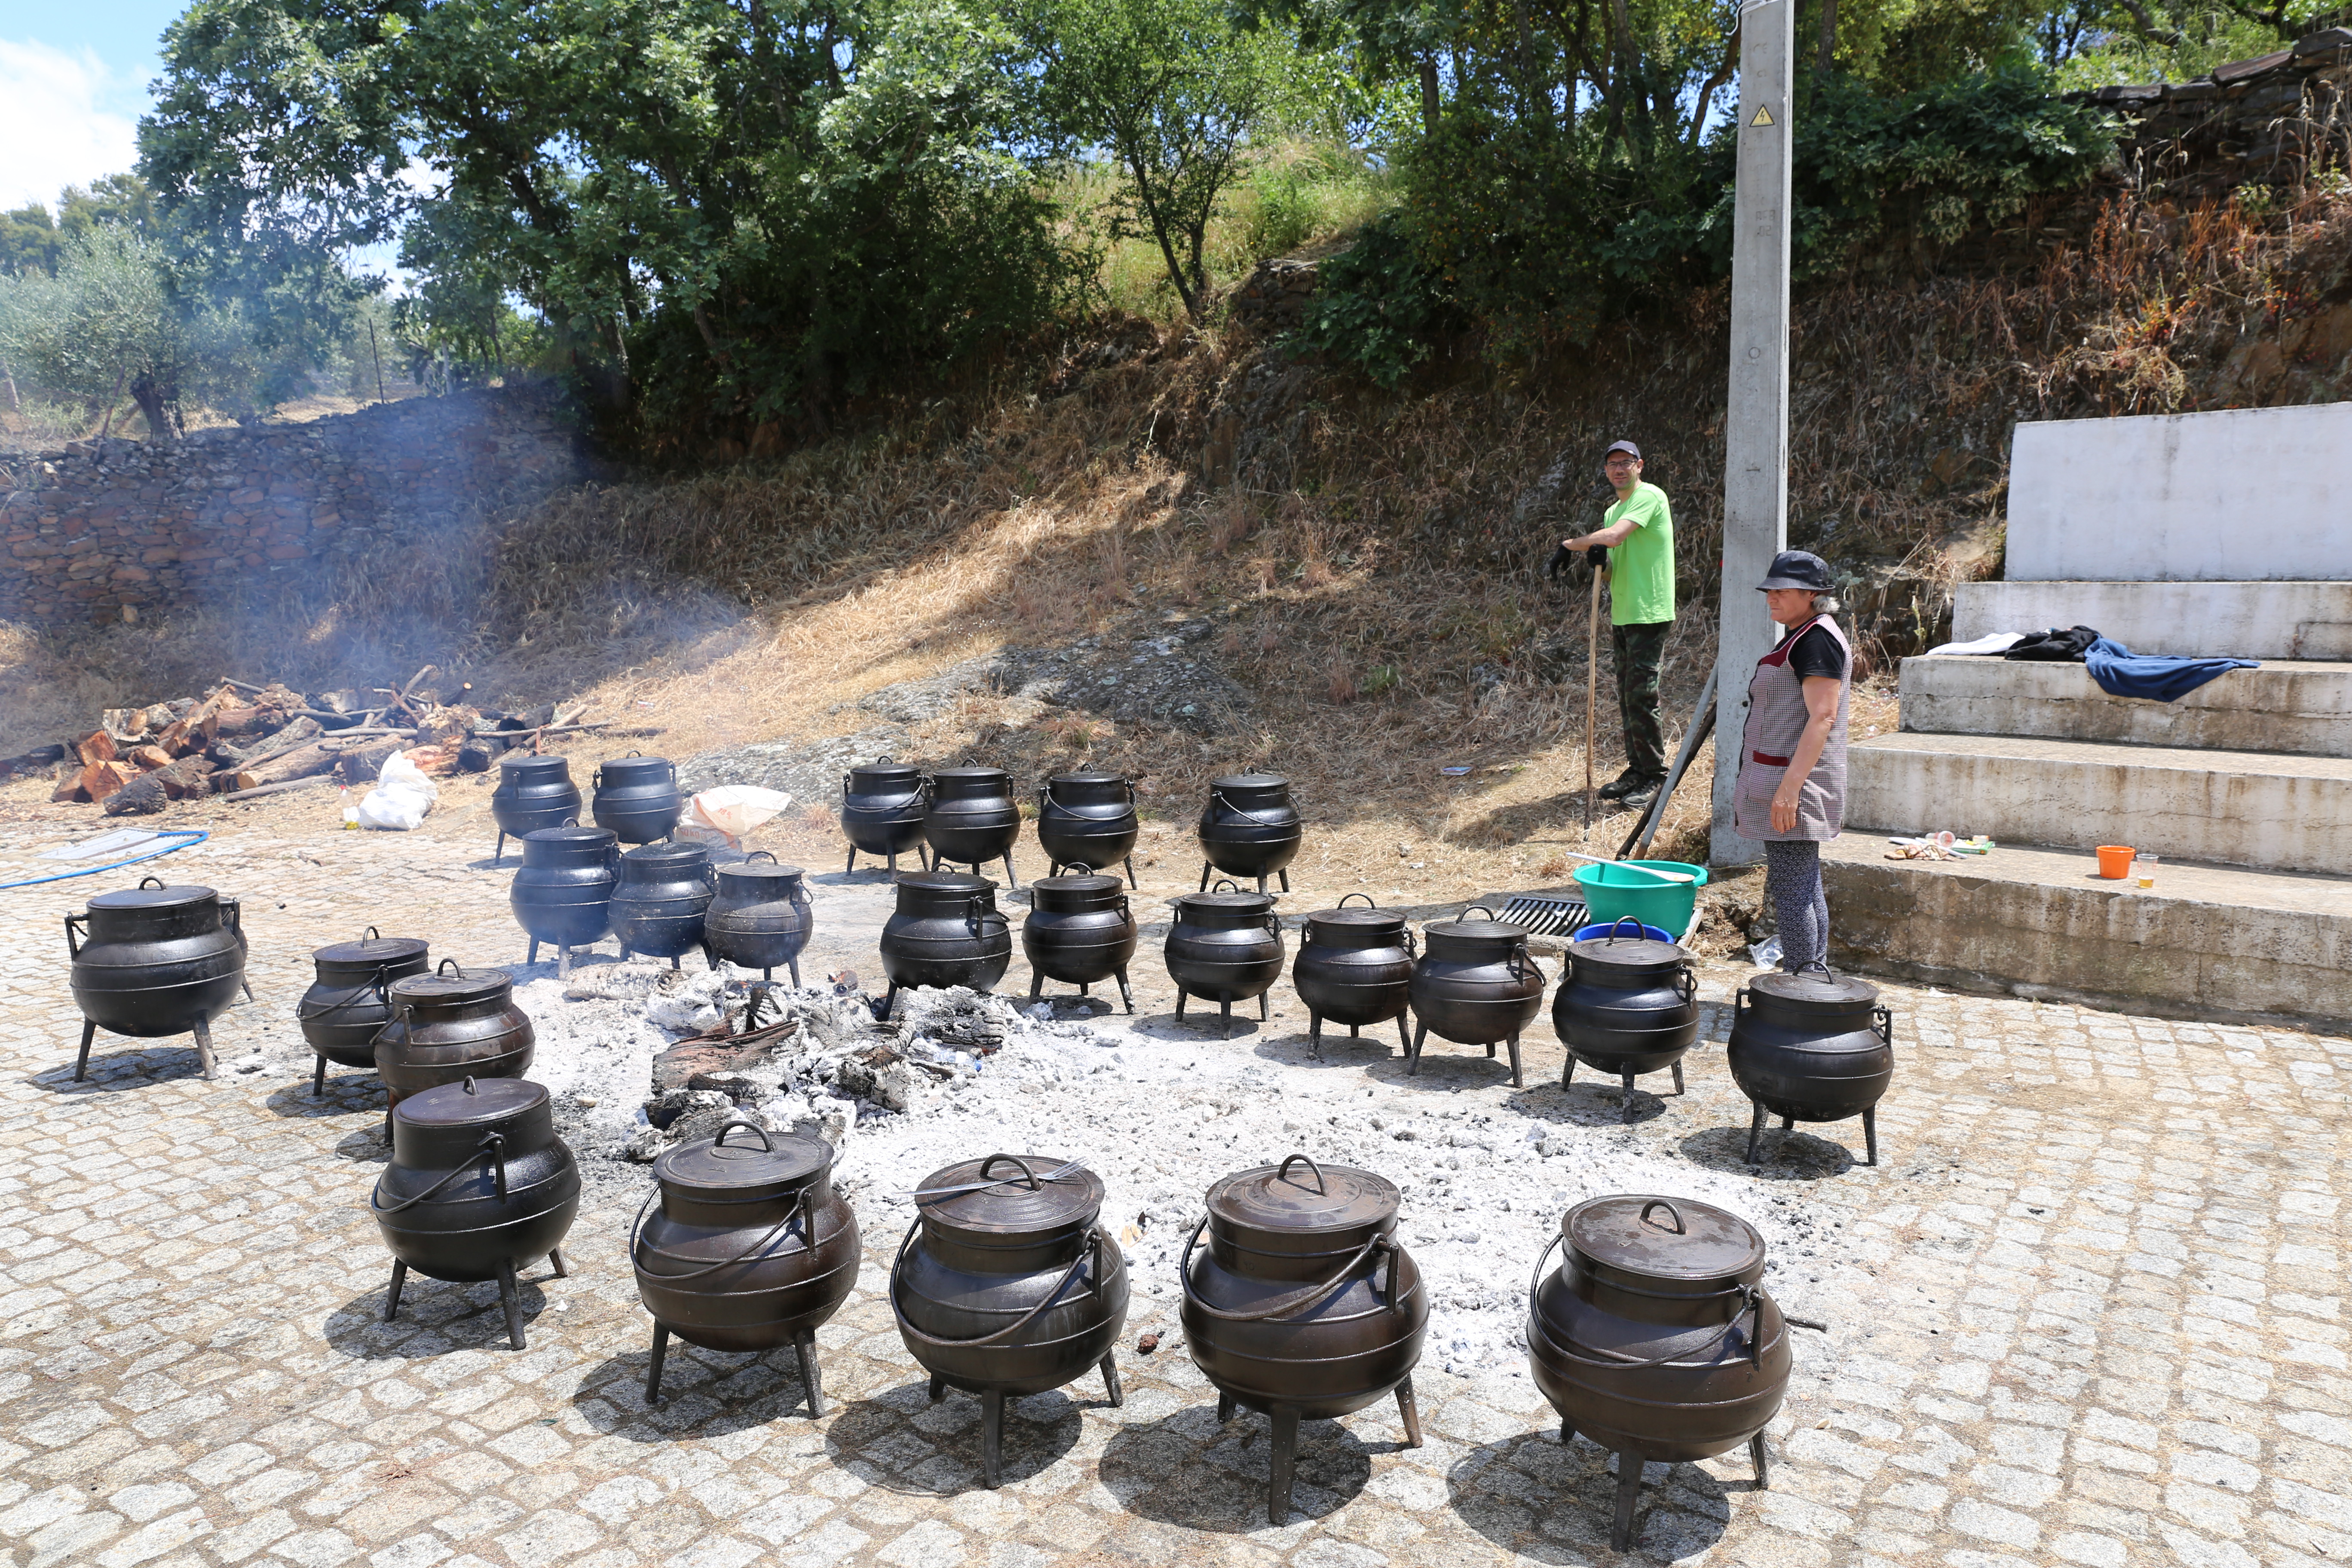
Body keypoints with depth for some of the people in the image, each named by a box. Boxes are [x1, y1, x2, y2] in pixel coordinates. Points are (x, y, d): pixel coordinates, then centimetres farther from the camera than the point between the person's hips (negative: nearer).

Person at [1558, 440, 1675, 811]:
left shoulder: (1650, 496, -9)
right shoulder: (1613, 511, 18)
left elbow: (1613, 537, -23)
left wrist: (1571, 544, -7)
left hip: (1648, 614, -9)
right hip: (1621, 614, 9)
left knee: (1642, 697, -9)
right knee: (1626, 697, 11)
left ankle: (1654, 777, 0)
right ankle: (1636, 770, 19)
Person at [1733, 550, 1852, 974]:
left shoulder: (1817, 640, -14)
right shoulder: (1800, 637, 19)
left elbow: (1822, 717, -22)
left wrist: (1790, 787, -26)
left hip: (1795, 786, -11)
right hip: (1786, 784, 11)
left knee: (1790, 890, -9)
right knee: (1806, 888, 14)